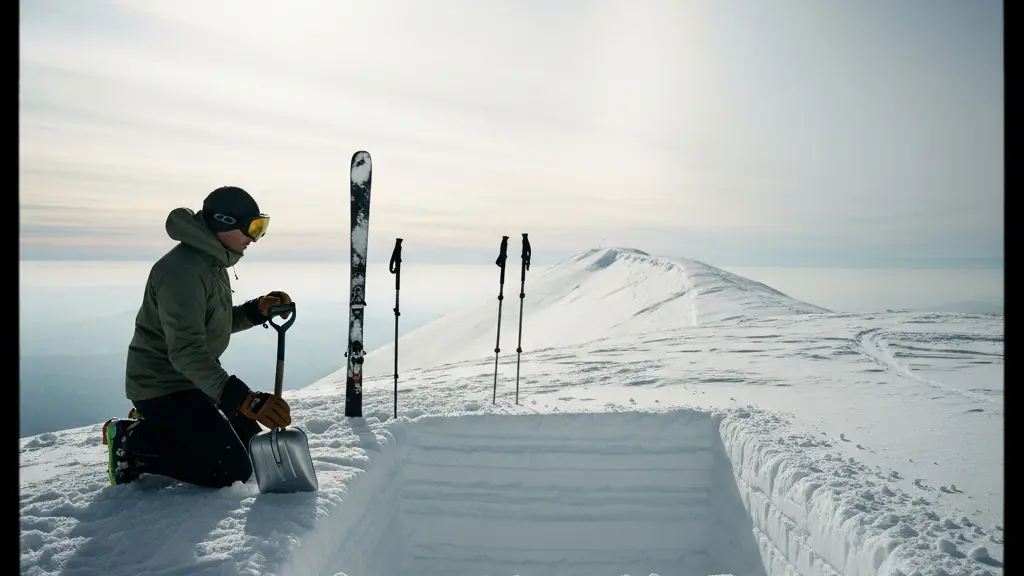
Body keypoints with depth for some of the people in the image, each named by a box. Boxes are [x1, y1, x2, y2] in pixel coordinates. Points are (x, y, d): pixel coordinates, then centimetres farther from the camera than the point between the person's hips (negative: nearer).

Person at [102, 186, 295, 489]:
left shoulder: (212, 262, 8)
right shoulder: (183, 270, -25)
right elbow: (186, 351, -35)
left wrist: (257, 309, -4)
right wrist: (244, 398, -45)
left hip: (190, 381, 10)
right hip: (162, 388, -10)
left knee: (249, 439, 16)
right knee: (234, 469, -12)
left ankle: (156, 425, 18)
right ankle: (133, 441, -1)